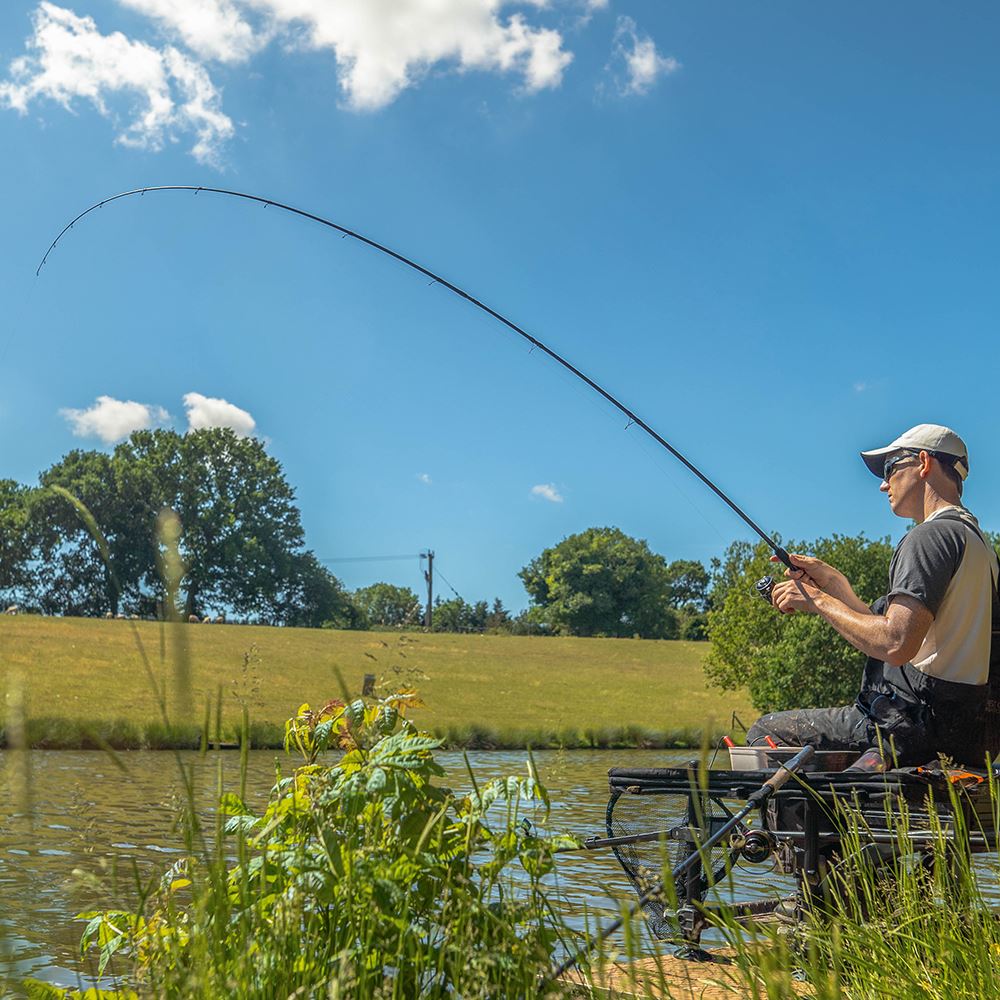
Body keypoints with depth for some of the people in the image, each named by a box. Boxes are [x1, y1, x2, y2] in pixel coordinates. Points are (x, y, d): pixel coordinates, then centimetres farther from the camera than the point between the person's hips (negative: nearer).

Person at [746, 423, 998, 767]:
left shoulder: (932, 535, -14)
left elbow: (896, 644, -25)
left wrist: (819, 601, -13)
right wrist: (835, 583, 16)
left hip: (918, 721, -10)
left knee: (763, 732, -2)